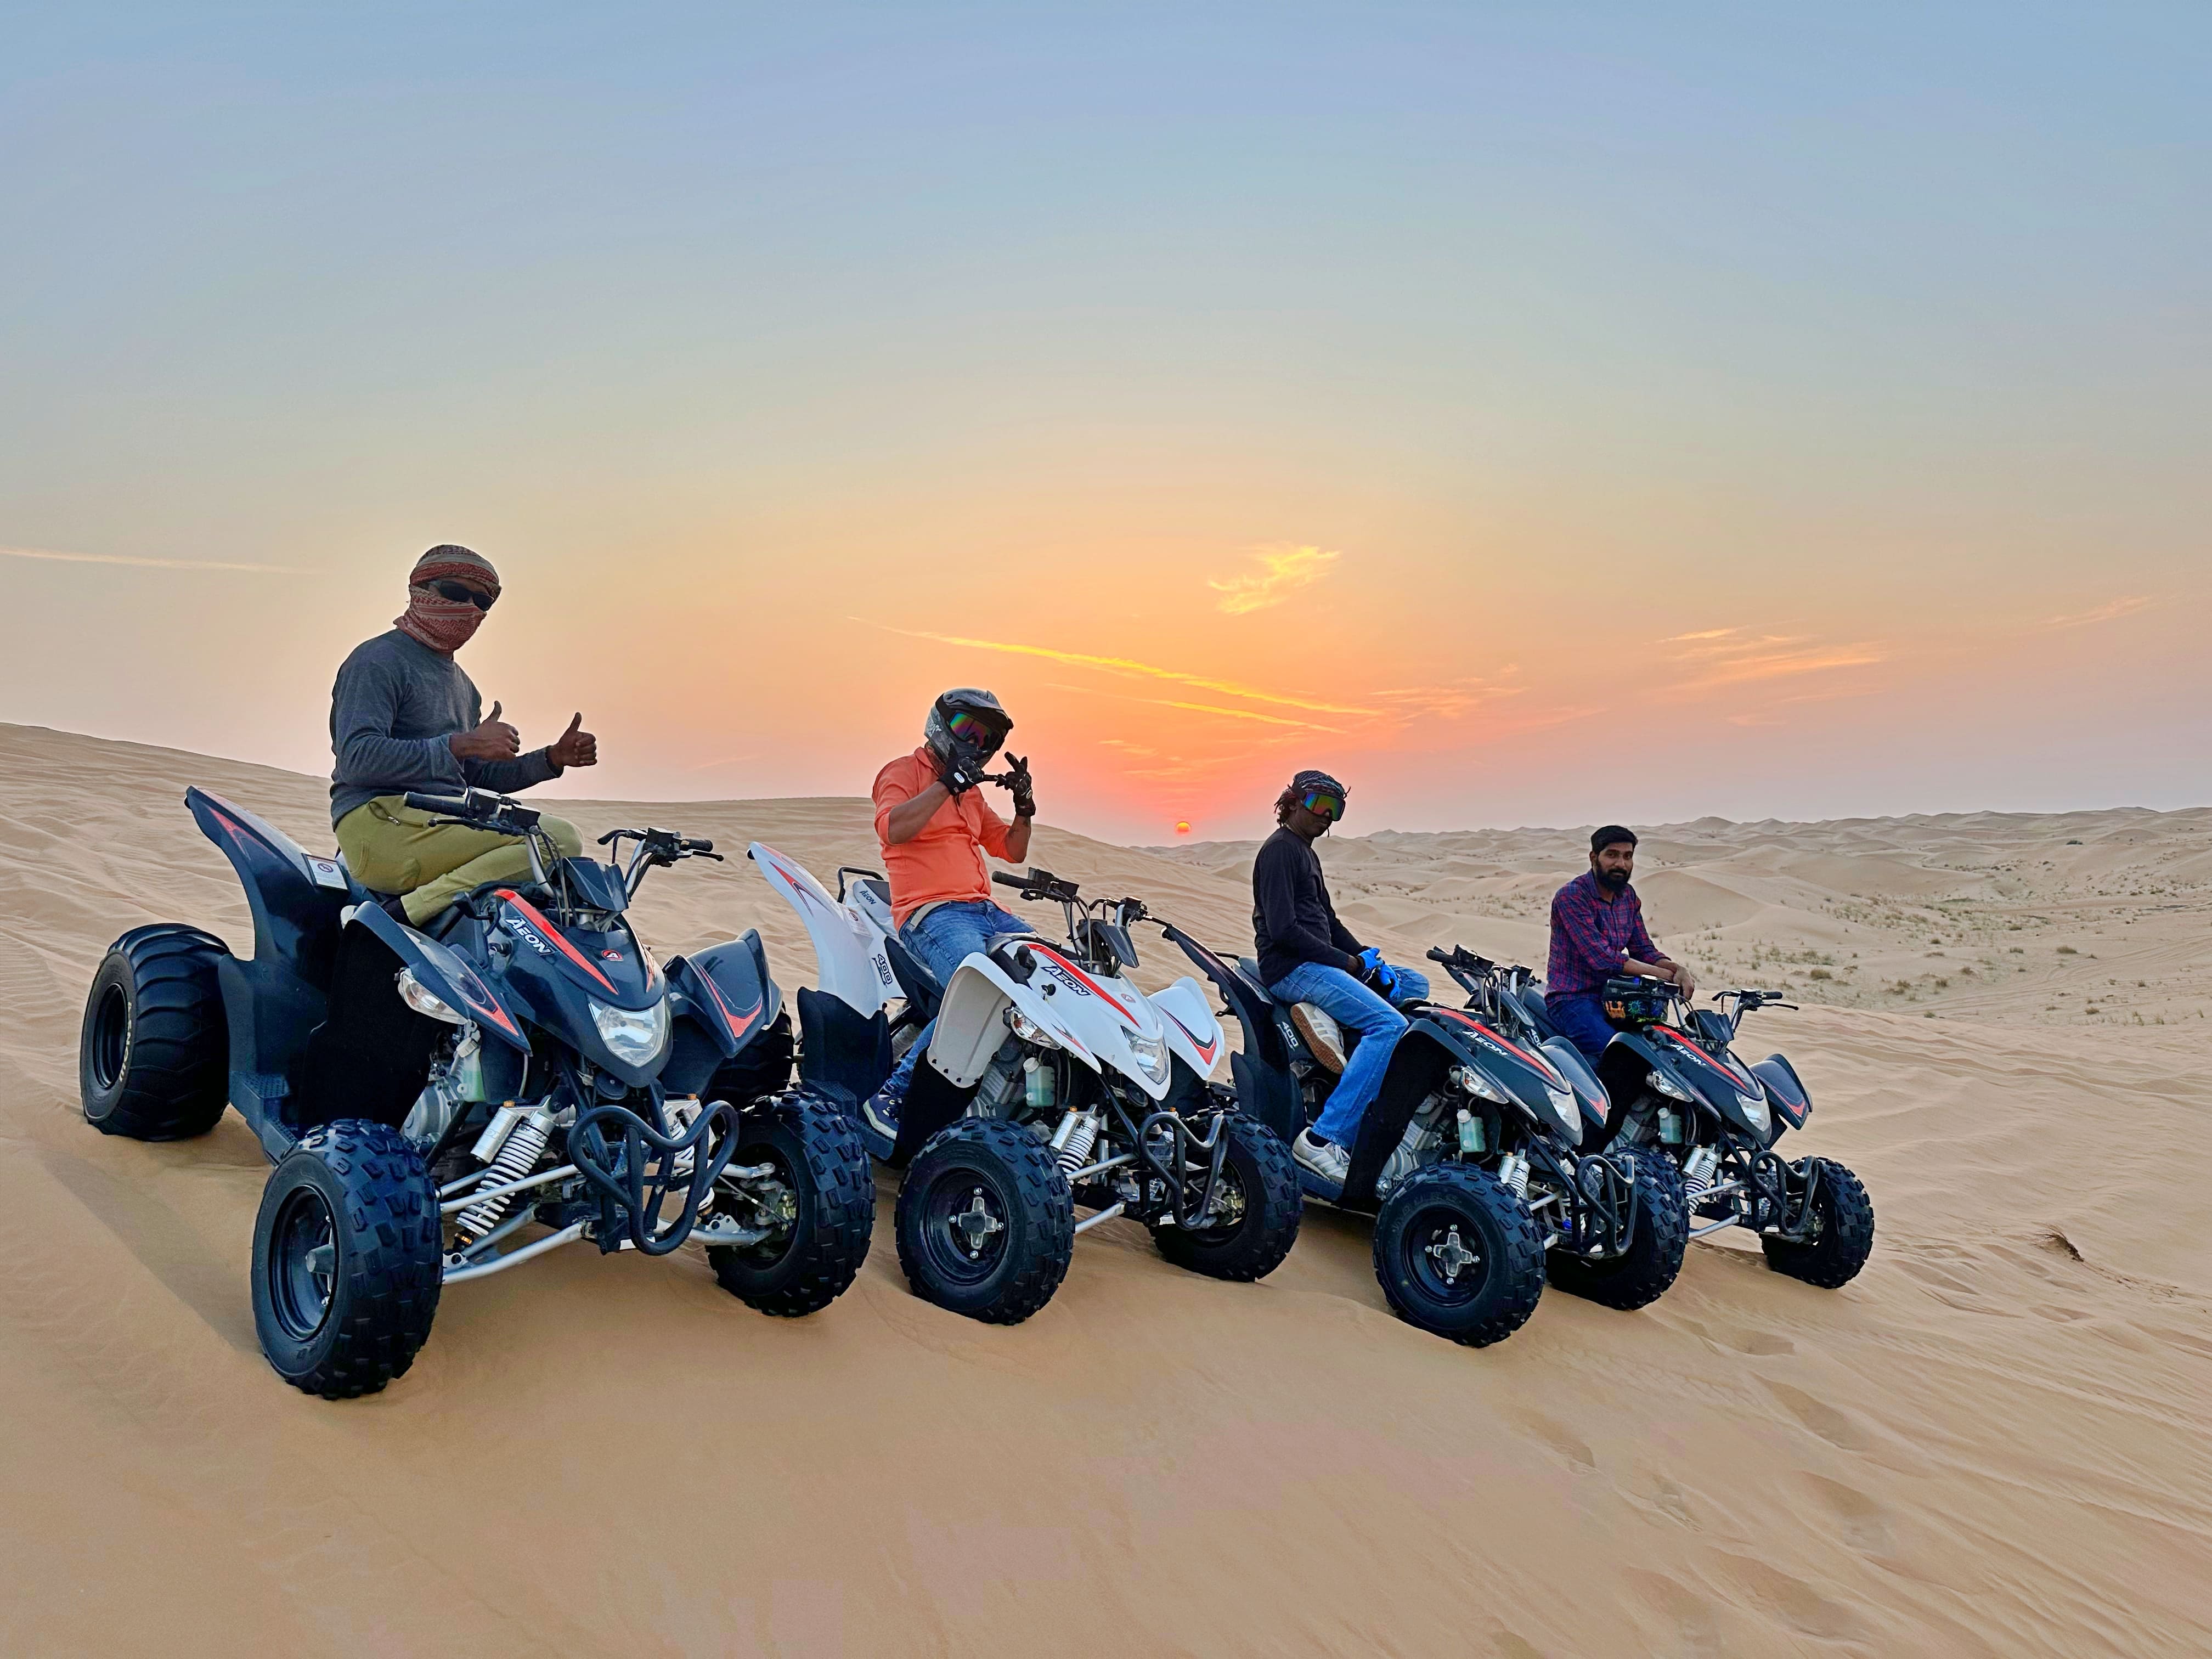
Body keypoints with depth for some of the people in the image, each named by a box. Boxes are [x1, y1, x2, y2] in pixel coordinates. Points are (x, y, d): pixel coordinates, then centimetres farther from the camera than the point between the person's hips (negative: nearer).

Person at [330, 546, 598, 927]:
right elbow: (356, 758, -17)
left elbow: (477, 777, 27)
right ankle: (410, 912, -30)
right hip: (382, 826, -9)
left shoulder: (462, 685, 27)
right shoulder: (378, 660, -2)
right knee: (560, 839, -24)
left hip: (442, 823, 9)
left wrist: (552, 759, 11)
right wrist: (463, 745, -23)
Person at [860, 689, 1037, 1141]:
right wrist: (947, 784, -16)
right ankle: (890, 1094, -26)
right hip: (932, 913, -8)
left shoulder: (972, 793, 26)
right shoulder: (904, 772, 3)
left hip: (985, 912, 8)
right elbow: (893, 828, -19)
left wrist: (1024, 806, 10)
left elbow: (1013, 852, 27)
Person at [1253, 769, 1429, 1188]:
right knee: (1389, 1026, -24)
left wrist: (1368, 959, 7)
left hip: (1319, 962, 10)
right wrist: (1346, 962, -15)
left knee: (1414, 985, 12)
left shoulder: (1307, 854, 24)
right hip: (1292, 969, -10)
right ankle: (1324, 1137, -28)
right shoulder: (1280, 850, -8)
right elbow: (1282, 929, -19)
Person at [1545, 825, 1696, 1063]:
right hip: (1572, 999, -8)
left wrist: (1679, 969, -10)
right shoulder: (1571, 896, -15)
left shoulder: (1628, 896, 12)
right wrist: (1667, 975, -21)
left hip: (1612, 997, 8)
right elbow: (1601, 958, -22)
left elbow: (1644, 950, 12)